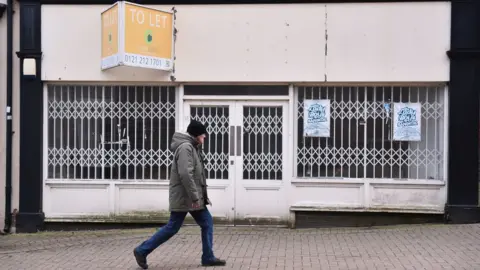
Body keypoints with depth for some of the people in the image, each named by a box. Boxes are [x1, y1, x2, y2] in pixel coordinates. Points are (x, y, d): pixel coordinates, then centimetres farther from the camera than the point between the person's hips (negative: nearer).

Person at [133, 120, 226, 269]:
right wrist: (194, 197, -24)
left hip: (191, 197, 10)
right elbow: (185, 174, -26)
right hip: (184, 197, -10)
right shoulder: (185, 147, -16)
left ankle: (208, 257, 12)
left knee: (207, 223, 8)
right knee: (172, 228, -3)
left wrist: (200, 196, 17)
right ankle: (142, 251, 7)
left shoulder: (191, 148, 17)